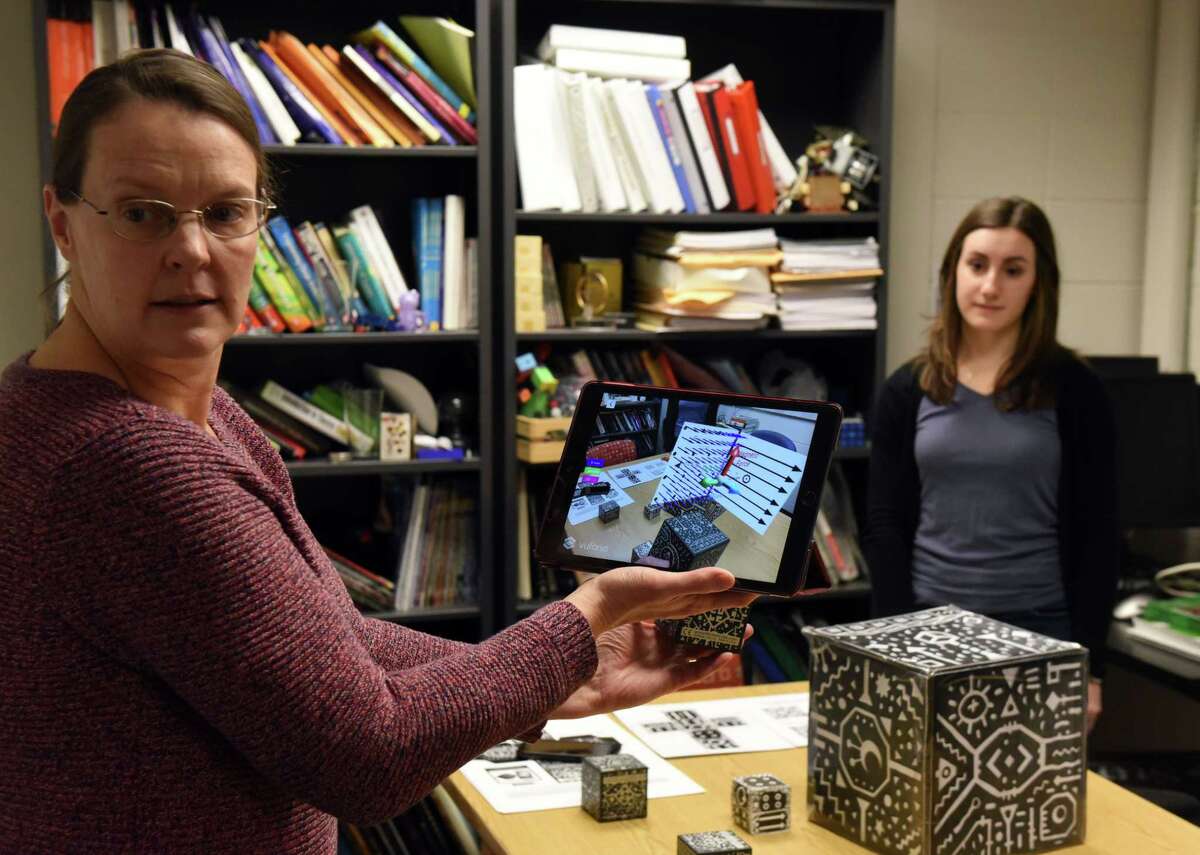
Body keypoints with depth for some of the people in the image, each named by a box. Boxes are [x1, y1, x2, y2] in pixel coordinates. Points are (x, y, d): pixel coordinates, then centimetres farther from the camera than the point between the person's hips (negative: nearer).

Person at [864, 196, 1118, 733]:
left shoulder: (1073, 391, -2)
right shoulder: (907, 391, 3)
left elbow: (1096, 536, -1)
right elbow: (884, 528, 3)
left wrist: (1089, 667, -5)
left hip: (1039, 629, -1)